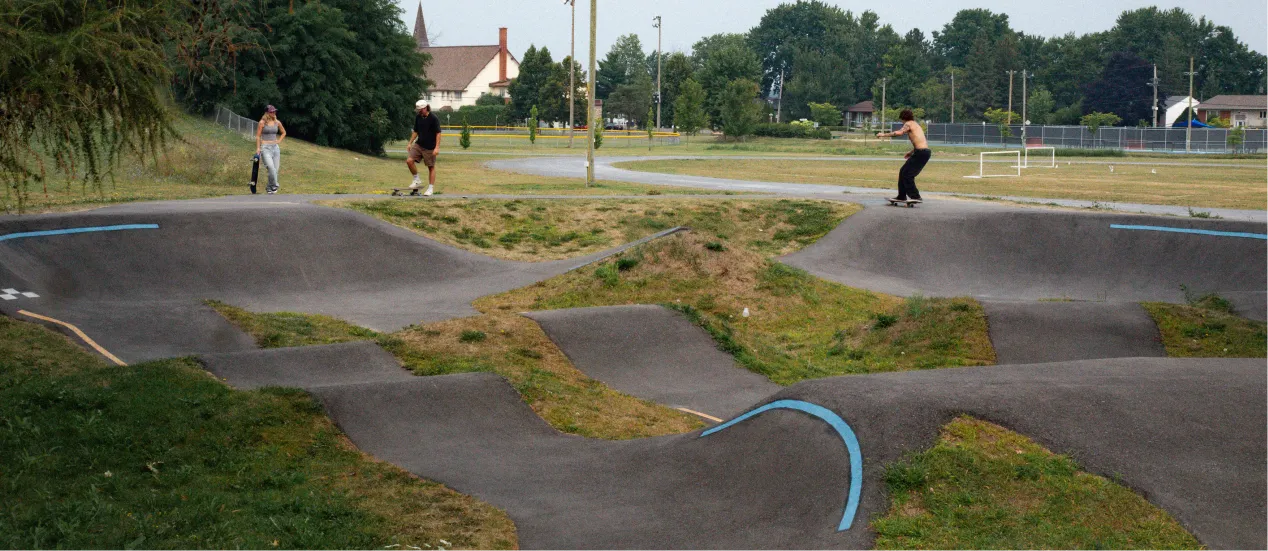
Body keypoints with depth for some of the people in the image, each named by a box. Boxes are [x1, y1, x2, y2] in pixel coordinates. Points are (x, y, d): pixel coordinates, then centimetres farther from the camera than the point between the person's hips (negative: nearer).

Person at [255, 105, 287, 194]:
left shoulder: (277, 122, 8)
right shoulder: (262, 122, -4)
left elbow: (283, 132, 24)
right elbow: (258, 136, -3)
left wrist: (279, 141, 10)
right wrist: (258, 148, -9)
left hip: (275, 147, 5)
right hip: (265, 147, -5)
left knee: (276, 168, 1)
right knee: (271, 167, -25)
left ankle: (270, 188, 14)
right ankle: (275, 185, -15)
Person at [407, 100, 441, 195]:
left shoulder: (433, 119, -12)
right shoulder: (418, 118, 5)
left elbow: (438, 133, -12)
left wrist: (437, 147, -18)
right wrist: (410, 143, 11)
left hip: (430, 147, -5)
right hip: (418, 145, 5)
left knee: (431, 167, 3)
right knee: (409, 160, -11)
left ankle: (431, 188, 12)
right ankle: (416, 180, 7)